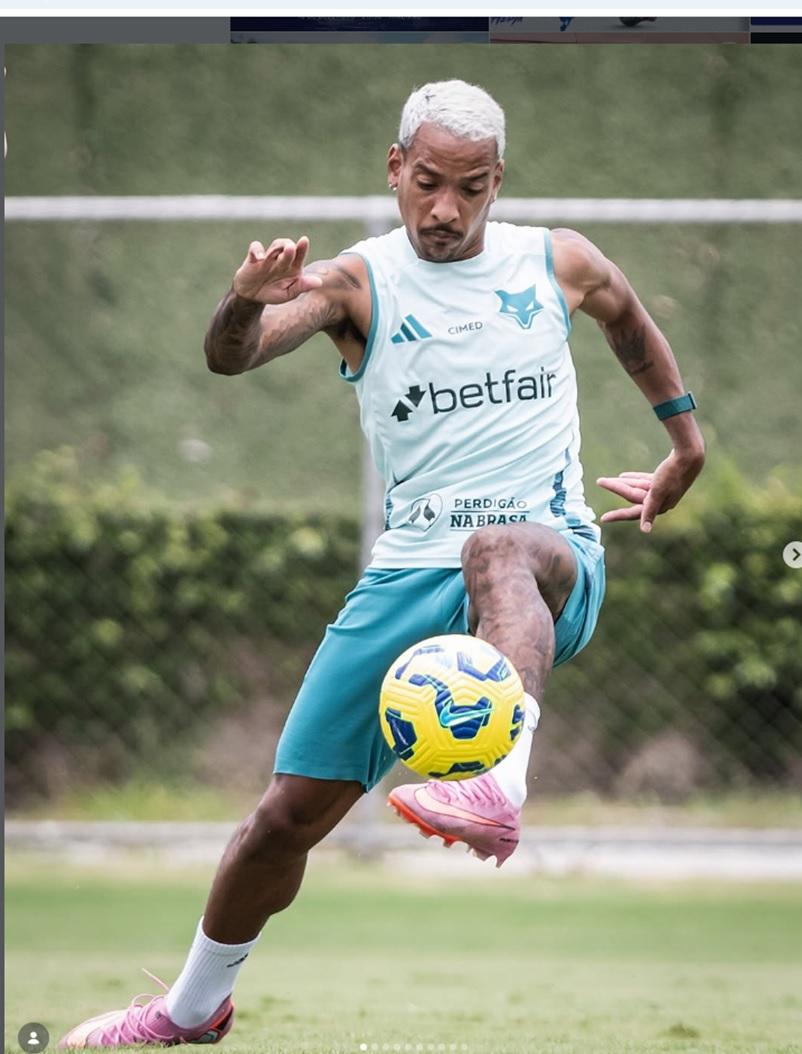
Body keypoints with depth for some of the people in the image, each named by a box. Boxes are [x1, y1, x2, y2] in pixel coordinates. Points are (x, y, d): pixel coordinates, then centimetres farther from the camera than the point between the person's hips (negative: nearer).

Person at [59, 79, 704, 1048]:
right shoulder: (359, 283, -2)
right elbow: (228, 357, -21)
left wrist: (684, 443, 33)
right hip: (409, 576, 1)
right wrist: (245, 303, -43)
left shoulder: (559, 264, 5)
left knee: (500, 548, -40)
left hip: (556, 566, -1)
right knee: (287, 815, 0)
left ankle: (498, 790, -64)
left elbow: (626, 316, 30)